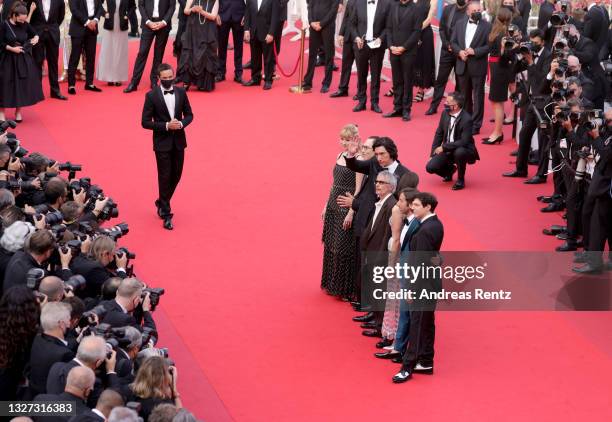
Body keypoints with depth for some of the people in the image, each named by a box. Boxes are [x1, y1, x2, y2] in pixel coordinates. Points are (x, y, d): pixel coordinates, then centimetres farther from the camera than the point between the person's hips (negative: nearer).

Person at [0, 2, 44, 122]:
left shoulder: (25, 25, -1)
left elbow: (35, 34, 15)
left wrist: (35, 38, -7)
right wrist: (12, 48, -19)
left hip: (23, 59, 4)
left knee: (23, 85, 3)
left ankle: (18, 111, 17)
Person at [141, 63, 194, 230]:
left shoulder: (181, 92, 1)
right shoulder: (151, 96, -10)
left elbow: (189, 115, 9)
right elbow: (146, 122, -10)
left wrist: (181, 123, -13)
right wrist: (166, 126, -20)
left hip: (178, 141, 4)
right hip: (162, 143, -4)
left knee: (176, 175, 13)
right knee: (165, 177, -3)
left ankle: (162, 203, 36)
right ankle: (166, 215, 5)